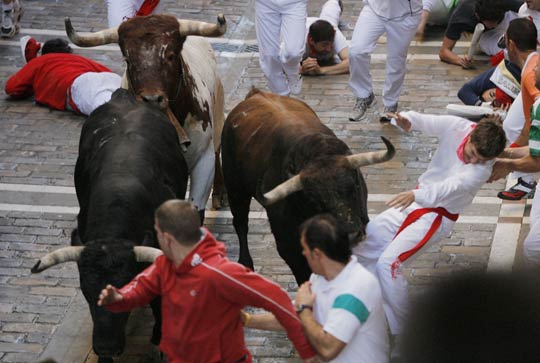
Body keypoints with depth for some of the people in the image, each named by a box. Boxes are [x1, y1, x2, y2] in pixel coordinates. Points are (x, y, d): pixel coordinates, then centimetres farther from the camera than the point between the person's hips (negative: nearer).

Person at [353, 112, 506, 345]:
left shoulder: (482, 169, -27)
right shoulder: (456, 127, -14)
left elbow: (451, 186, -40)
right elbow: (424, 122, -14)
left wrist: (416, 194, -56)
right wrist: (405, 122, -38)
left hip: (438, 216, -7)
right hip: (418, 201, 7)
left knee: (388, 263, -21)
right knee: (364, 242, 8)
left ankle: (402, 334, -8)